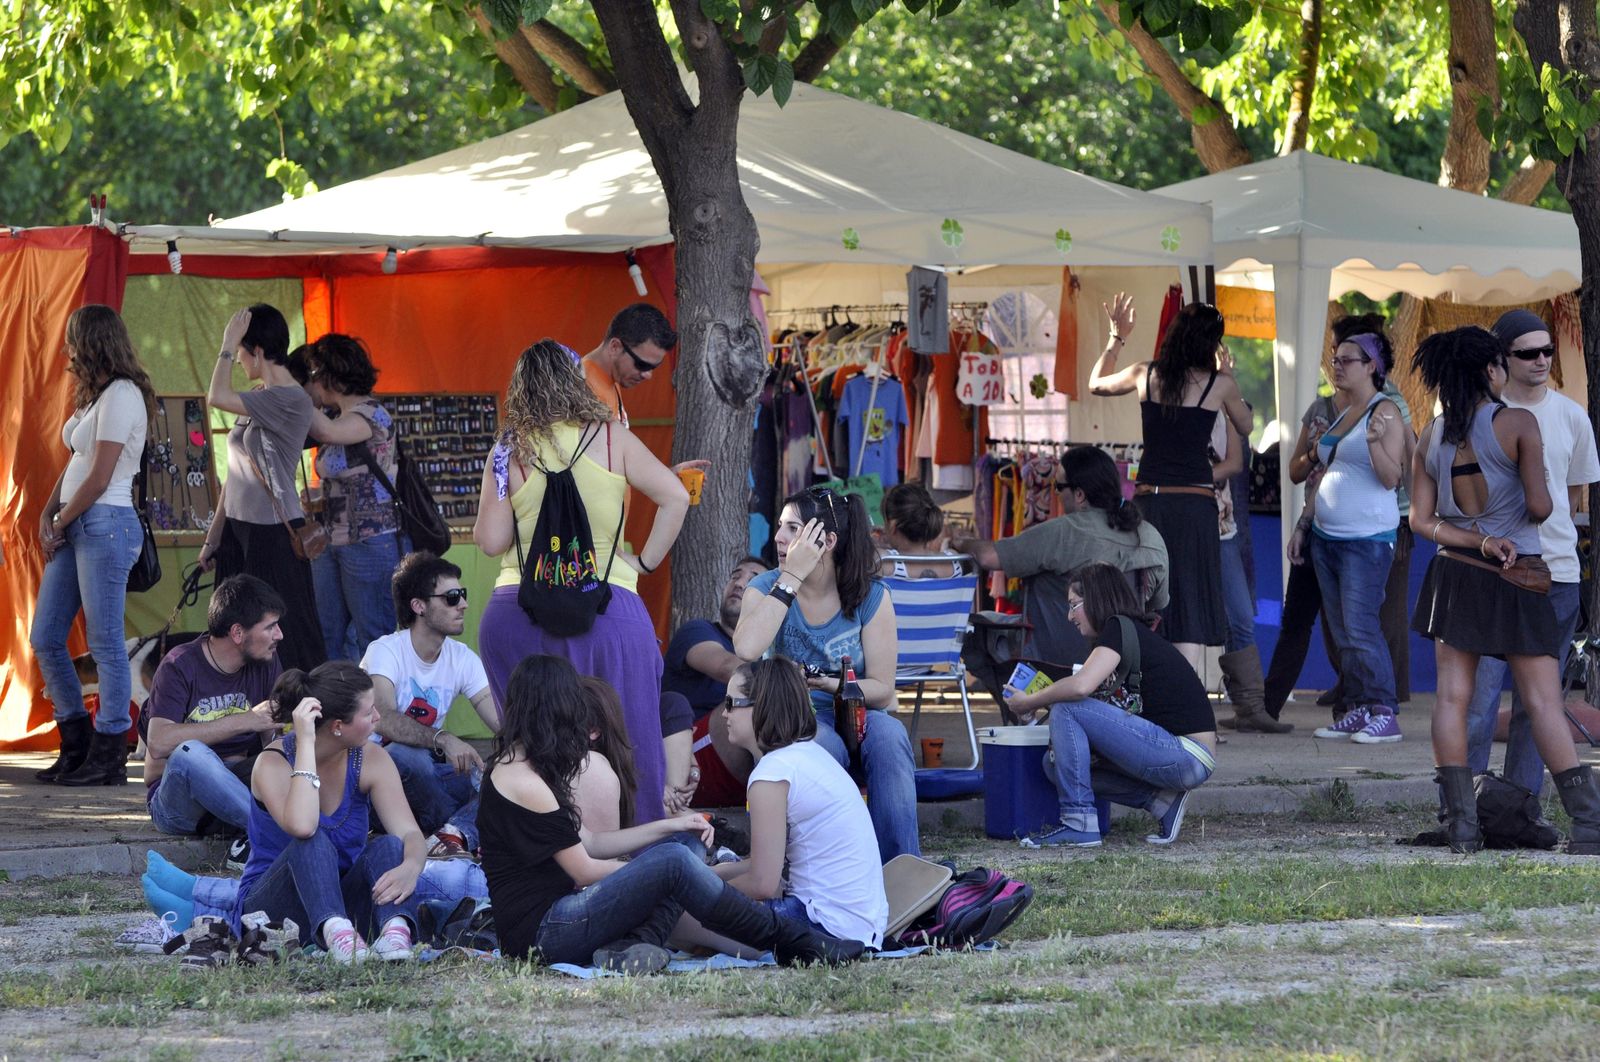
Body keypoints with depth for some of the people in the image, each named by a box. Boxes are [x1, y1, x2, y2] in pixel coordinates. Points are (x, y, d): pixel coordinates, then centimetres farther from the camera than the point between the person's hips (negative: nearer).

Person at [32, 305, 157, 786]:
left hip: (106, 524, -10)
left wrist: (60, 524, -6)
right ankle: (77, 747, 16)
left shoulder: (121, 396, -11)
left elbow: (98, 479, -15)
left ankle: (109, 758, -3)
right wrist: (47, 516, 4)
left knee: (106, 643, -6)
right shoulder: (94, 395, 20)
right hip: (75, 526, 10)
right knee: (45, 639, 9)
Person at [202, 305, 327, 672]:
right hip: (239, 529, 9)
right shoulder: (259, 399, 12)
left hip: (273, 531, -9)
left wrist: (228, 345, -12)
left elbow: (218, 397, -24)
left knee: (285, 633, -5)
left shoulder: (291, 400, -14)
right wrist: (214, 536, 16)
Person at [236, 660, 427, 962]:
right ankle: (336, 932, -57)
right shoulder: (274, 764, -16)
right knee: (314, 842, -32)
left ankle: (396, 930, -51)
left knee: (387, 846, -24)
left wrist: (410, 867, -38)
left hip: (341, 901, 4)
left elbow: (408, 832, -14)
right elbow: (302, 826, -36)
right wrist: (305, 743, -32)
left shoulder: (370, 759, -3)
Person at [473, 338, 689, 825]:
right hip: (609, 610, -1)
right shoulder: (610, 438, 3)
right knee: (625, 743, 6)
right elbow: (675, 497, -1)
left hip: (520, 615, 1)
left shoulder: (510, 452, 1)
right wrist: (646, 561, 7)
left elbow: (490, 540, 1)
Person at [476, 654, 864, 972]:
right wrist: (650, 872, 1)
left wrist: (667, 827, 12)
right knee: (674, 862, -22)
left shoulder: (520, 767, 19)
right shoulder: (522, 781, -14)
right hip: (541, 929, -11)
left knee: (685, 845, 9)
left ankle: (629, 947, -17)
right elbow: (584, 870, -13)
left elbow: (589, 843, 18)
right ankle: (795, 944, -13)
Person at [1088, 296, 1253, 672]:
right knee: (1190, 610, -1)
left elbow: (1096, 383, 24)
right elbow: (1245, 428, 17)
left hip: (1148, 500, 3)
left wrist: (1117, 337, 35)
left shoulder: (1145, 375, 4)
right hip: (1195, 503, -3)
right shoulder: (1219, 384, -3)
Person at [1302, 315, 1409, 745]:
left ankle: (1385, 715, -9)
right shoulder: (1342, 414, 16)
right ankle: (1360, 710, 10)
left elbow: (1391, 477, -15)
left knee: (1360, 627, -13)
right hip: (1326, 538, 9)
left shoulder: (1385, 412, -8)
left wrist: (1375, 442, -32)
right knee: (1341, 631, 7)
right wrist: (1304, 527, 20)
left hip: (1367, 540, -9)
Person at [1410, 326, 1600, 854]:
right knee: (1543, 703, -3)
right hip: (1517, 580, -4)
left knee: (1453, 695, 4)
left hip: (1455, 574, 4)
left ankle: (1460, 823, -1)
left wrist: (1481, 542, -6)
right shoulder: (1518, 424, -10)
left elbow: (1423, 519, 0)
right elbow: (1540, 506, -14)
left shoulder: (1430, 438, 4)